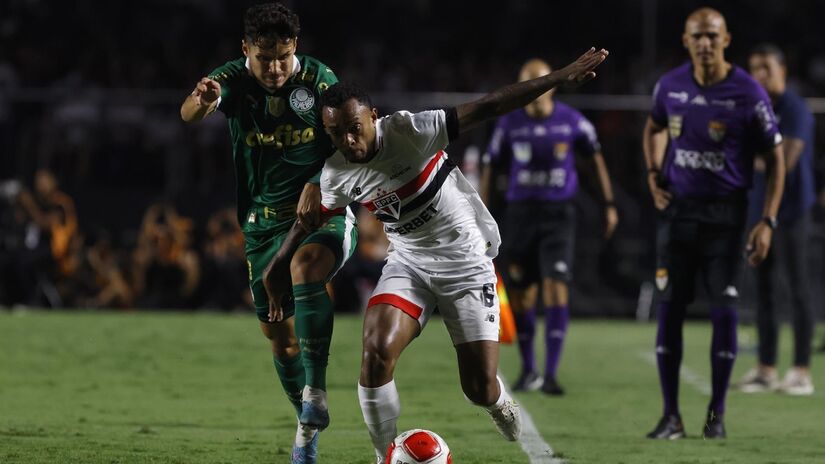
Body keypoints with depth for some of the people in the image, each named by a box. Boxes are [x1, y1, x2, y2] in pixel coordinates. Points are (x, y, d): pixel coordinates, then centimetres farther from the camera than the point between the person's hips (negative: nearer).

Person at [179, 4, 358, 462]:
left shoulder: (318, 79, -9)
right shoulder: (233, 80, -9)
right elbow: (190, 113, -29)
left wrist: (318, 185, -27)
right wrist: (201, 101, -54)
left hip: (324, 212, -3)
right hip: (265, 221, 3)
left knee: (304, 267, -36)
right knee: (280, 335, 8)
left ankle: (316, 390, -32)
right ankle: (309, 424, 30)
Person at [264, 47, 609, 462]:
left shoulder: (408, 131, -23)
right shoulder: (335, 175, -8)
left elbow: (487, 107, -24)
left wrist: (562, 77, -26)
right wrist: (277, 269, 23)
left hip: (466, 261, -3)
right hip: (408, 264, 3)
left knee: (480, 389, -4)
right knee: (376, 353, -22)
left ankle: (499, 404, 36)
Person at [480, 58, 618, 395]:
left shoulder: (571, 121, -3)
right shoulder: (510, 124, -1)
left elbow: (596, 158, 10)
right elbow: (490, 168, 8)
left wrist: (609, 204, 10)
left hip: (558, 215, -2)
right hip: (521, 213, 2)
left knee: (556, 290, -14)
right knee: (520, 297, 6)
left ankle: (550, 375, -15)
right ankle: (528, 370, 24)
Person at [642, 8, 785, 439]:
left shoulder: (748, 94, -10)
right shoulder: (670, 86, 1)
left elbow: (775, 160, -3)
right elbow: (654, 128, 23)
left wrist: (767, 222, -11)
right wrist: (653, 173, 7)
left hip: (725, 213, -3)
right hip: (677, 208, 3)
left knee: (724, 310, -3)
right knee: (669, 308, 0)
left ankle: (717, 414, 8)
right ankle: (671, 415, 6)